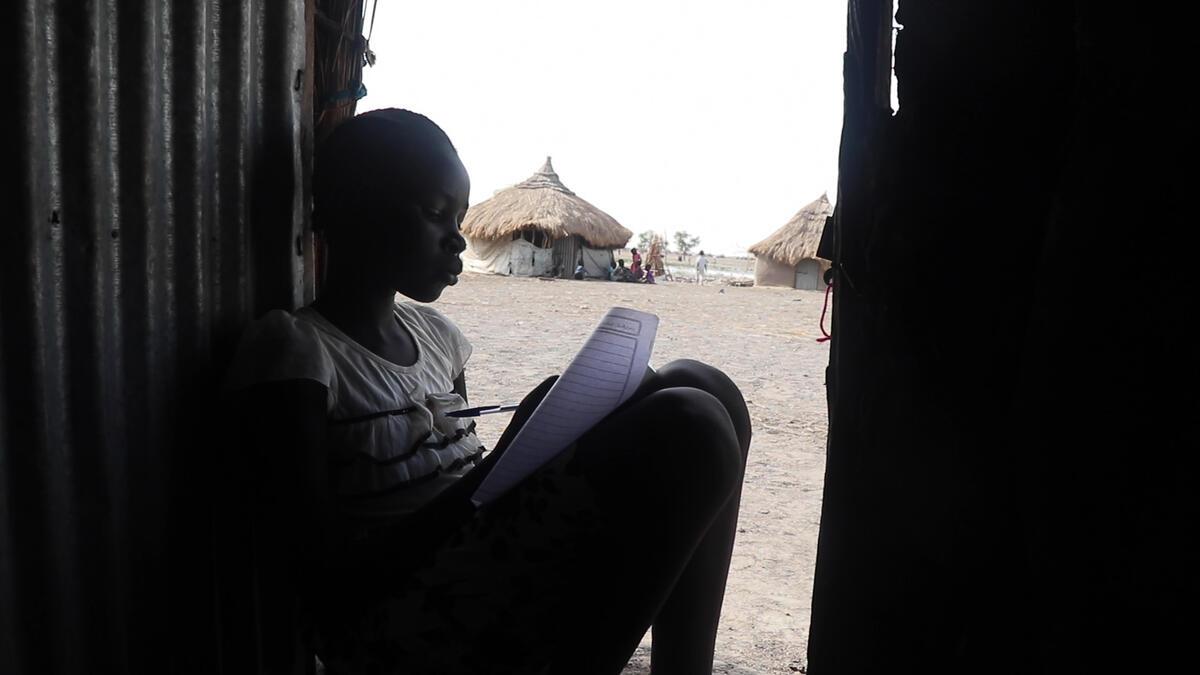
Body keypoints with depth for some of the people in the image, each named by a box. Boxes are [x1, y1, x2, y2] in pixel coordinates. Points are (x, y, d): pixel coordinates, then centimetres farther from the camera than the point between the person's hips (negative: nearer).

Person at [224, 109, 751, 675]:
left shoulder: (432, 332, 17)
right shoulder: (292, 348, -6)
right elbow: (326, 581, -14)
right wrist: (499, 468, -20)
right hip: (394, 626, -8)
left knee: (699, 389, -6)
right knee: (688, 431, -23)